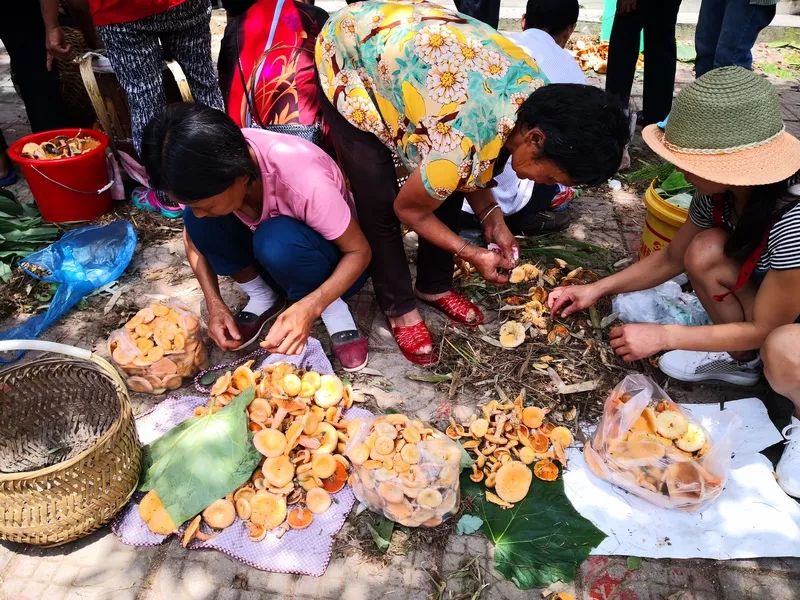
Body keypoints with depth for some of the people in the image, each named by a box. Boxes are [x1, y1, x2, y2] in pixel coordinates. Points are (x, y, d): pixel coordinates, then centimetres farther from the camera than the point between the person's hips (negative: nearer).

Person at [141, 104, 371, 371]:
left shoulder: (303, 179, -37)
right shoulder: (205, 166, -22)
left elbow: (359, 251, -24)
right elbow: (193, 236, -3)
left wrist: (309, 308, -39)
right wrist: (215, 306, -17)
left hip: (329, 258, -4)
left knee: (276, 241, -36)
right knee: (199, 225, -22)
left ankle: (332, 309, -11)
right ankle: (263, 297, -3)